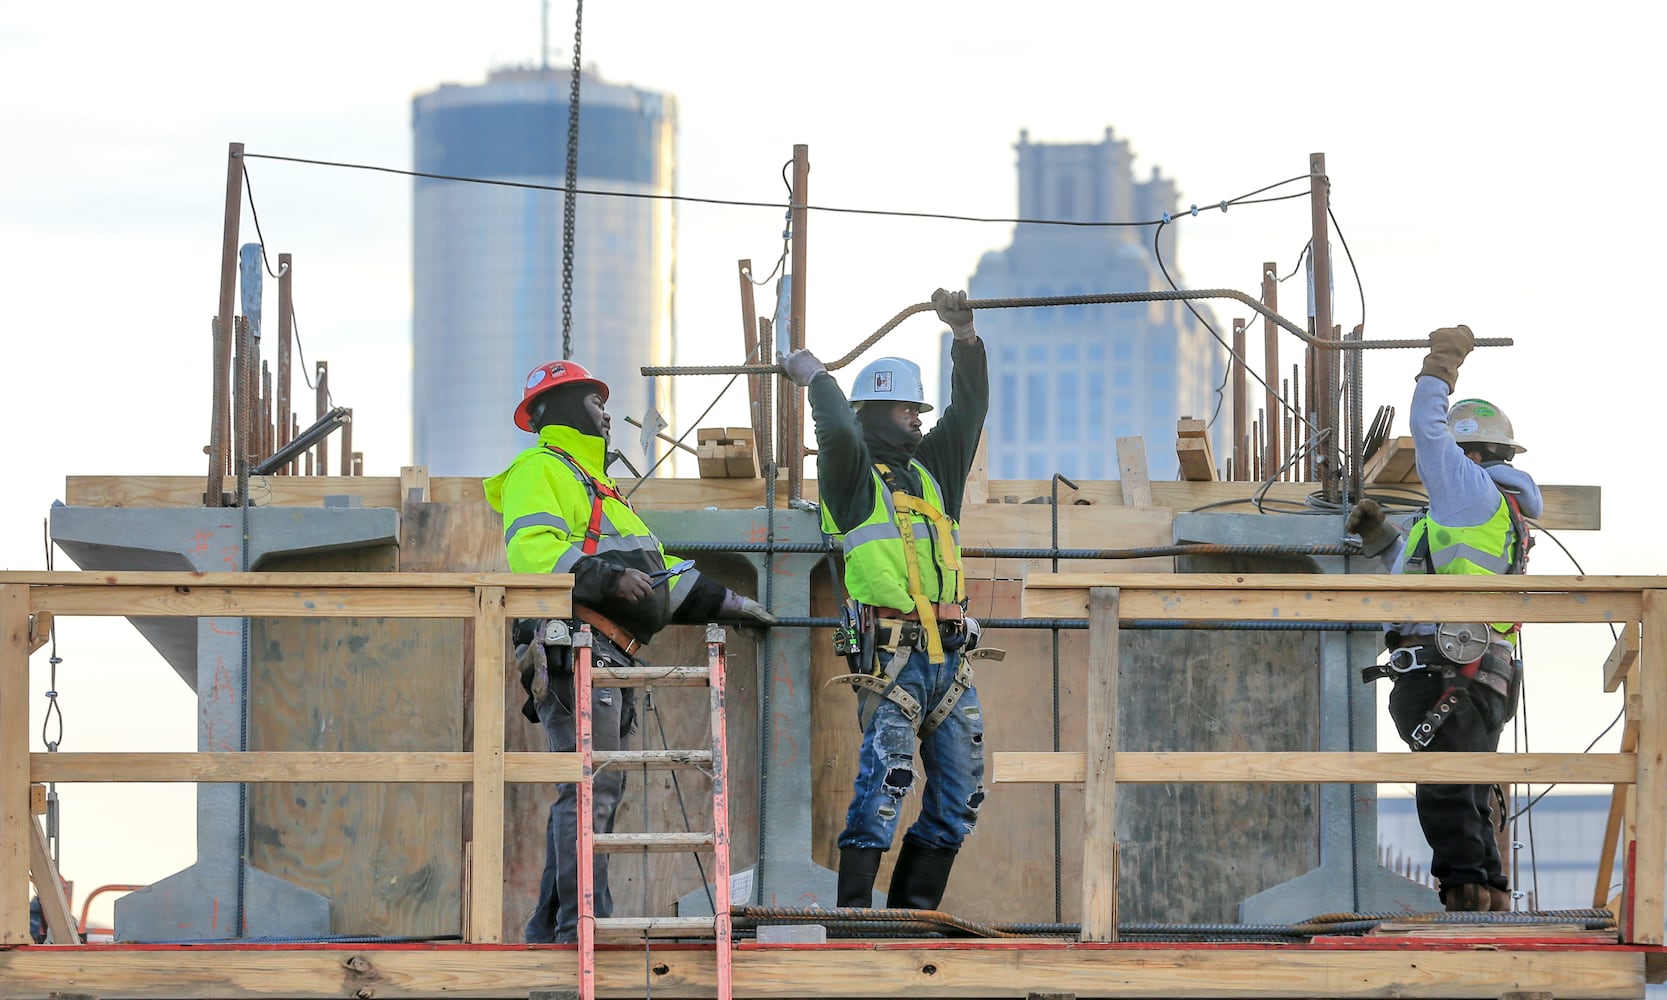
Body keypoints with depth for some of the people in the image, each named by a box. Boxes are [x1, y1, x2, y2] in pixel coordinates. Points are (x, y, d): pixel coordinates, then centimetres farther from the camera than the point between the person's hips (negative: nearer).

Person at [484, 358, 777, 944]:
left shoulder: (592, 483, 31)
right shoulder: (540, 471, 0)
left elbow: (657, 578, 30)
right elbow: (532, 552, -18)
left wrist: (722, 603, 24)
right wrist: (605, 576, -28)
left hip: (604, 657, 10)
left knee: (595, 793, 9)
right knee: (590, 789, -16)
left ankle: (551, 929, 11)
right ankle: (584, 927, -21)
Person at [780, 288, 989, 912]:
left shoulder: (930, 472, 22)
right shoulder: (853, 477, 4)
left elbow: (969, 411, 19)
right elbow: (839, 434, -17)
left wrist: (965, 336, 9)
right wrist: (816, 379, -2)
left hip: (949, 657, 7)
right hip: (890, 657, -7)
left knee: (959, 795, 7)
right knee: (885, 778, -18)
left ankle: (912, 912, 13)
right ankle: (853, 912, -19)